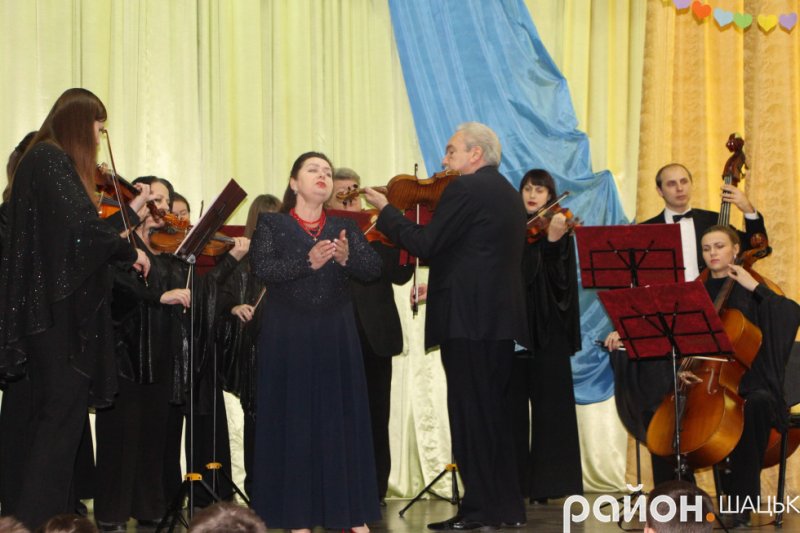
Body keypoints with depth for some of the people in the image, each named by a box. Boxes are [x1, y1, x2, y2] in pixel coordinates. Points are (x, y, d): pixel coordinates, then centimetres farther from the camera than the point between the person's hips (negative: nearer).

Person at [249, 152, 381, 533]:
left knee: (343, 419, 2)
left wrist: (346, 258, -23)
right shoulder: (271, 224, 3)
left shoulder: (344, 228, 11)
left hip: (336, 337, 3)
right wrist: (308, 261, -27)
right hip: (288, 337, -2)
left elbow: (373, 268, -3)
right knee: (293, 421, -1)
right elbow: (261, 268, -14)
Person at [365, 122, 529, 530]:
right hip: (502, 318, 10)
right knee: (494, 412, 14)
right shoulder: (506, 192, 19)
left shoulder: (466, 188, -10)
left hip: (469, 319, -10)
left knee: (470, 412, -5)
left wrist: (385, 212, -2)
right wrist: (441, 286, 22)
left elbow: (426, 244, -13)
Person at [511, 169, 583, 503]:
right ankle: (515, 480, 10)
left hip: (545, 328, -3)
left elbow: (560, 276, -11)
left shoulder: (558, 230, 4)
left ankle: (547, 481, 1)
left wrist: (554, 240, -25)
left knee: (549, 402, -3)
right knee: (514, 403, 4)